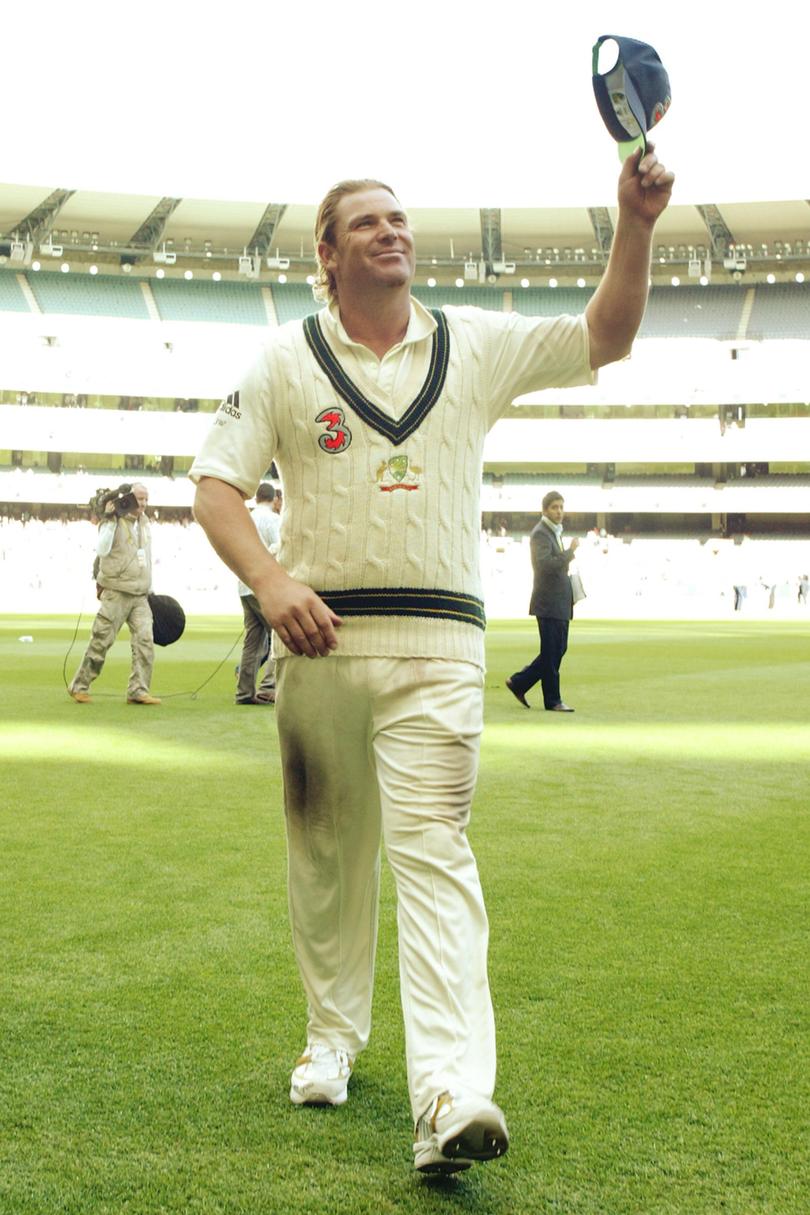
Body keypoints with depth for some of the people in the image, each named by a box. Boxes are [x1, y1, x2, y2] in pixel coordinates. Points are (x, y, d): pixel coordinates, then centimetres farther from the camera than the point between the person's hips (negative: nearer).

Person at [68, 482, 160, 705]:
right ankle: (79, 686, 11)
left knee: (145, 641, -8)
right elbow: (101, 550, -22)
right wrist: (110, 520, -25)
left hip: (140, 595, 6)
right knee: (101, 641, -2)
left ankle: (138, 690, -7)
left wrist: (149, 588, 23)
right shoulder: (113, 521, -7)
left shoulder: (144, 522, 15)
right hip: (116, 593, -6)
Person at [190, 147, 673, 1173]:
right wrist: (267, 579, -16)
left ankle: (451, 1097, -21)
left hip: (437, 642, -1)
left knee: (433, 846, -13)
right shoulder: (286, 359, 6)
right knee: (324, 849, 10)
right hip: (319, 637, 1)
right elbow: (216, 482, 2)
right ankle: (332, 1034, 31)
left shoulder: (477, 345, 10)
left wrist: (635, 226, -12)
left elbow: (603, 339, 4)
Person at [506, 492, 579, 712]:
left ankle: (518, 683, 19)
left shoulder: (556, 532, 19)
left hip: (560, 602, 10)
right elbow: (546, 564, -25)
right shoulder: (540, 534, -12)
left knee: (558, 650, 12)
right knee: (551, 652, -3)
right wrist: (570, 551, -19)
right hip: (548, 602, -10)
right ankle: (553, 700, 4)